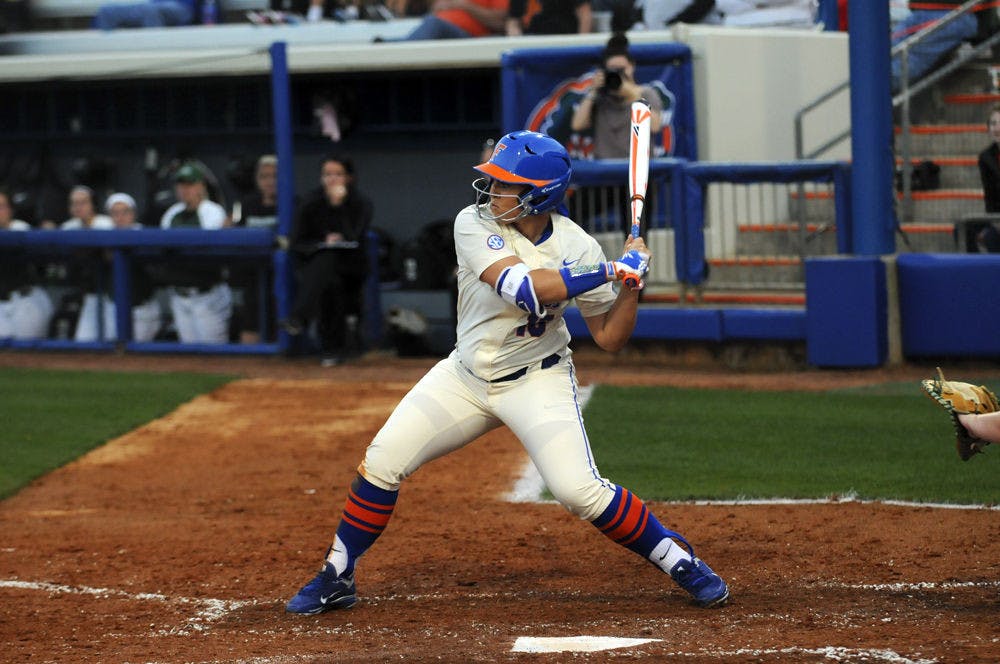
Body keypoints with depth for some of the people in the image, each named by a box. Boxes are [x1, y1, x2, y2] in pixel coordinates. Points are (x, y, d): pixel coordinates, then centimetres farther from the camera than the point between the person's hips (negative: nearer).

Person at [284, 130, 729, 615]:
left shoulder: (577, 247, -13)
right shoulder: (475, 225, -17)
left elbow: (609, 338, -5)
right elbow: (525, 287, -33)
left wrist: (632, 281, -21)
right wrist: (612, 270, -31)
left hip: (538, 382, -2)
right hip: (466, 376, 2)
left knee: (580, 491, -18)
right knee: (381, 462, -7)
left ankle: (678, 560, 2)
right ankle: (336, 579, 10)